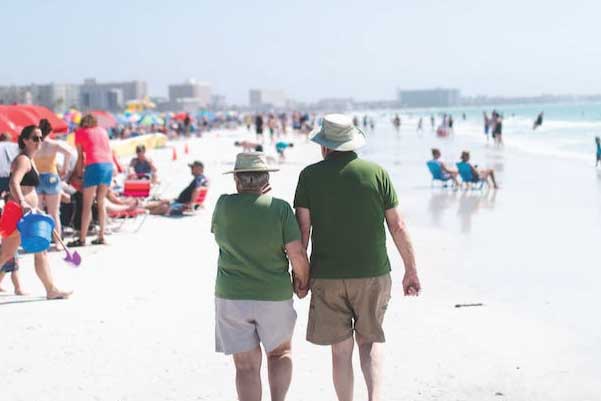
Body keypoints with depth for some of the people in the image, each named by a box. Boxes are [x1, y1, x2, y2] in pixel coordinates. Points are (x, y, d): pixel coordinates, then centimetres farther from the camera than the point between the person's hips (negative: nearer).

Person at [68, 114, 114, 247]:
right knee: (101, 203, 13)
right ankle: (101, 236, 11)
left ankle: (82, 239, -4)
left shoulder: (80, 132, 13)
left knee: (87, 204, -2)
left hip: (94, 165, -4)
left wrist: (78, 173, 17)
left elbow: (80, 156, 10)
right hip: (109, 165, 4)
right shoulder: (102, 130, 24)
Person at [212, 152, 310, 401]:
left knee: (247, 365, 7)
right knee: (280, 352, 22)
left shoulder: (223, 205, -5)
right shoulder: (279, 208, -10)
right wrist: (303, 282, 5)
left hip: (231, 296, 1)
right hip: (274, 296, 0)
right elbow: (297, 254, -13)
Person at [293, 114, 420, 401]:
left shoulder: (310, 175, -1)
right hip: (373, 273, 1)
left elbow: (302, 227, -4)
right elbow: (397, 226, 0)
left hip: (328, 276, -1)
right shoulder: (377, 173, 0)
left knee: (341, 349, 10)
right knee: (369, 340, 16)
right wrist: (411, 270, 8)